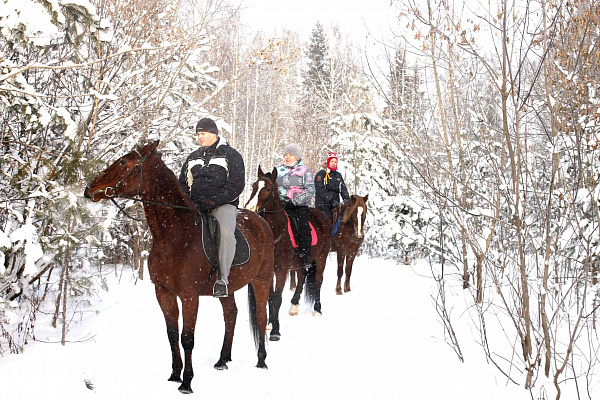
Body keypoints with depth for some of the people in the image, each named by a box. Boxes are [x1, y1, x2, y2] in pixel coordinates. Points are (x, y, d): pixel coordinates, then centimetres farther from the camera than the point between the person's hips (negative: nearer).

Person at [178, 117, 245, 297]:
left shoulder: (231, 155, 6)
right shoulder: (192, 158, 23)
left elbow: (236, 185, -3)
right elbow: (182, 183, 26)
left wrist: (215, 201, -15)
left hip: (223, 204, -5)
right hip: (195, 207, 5)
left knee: (226, 233, -34)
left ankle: (222, 279, -30)